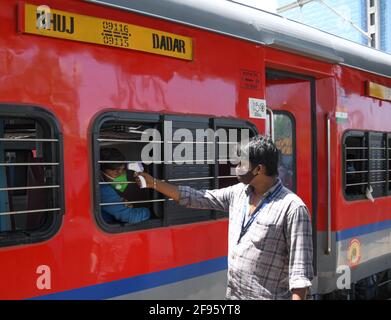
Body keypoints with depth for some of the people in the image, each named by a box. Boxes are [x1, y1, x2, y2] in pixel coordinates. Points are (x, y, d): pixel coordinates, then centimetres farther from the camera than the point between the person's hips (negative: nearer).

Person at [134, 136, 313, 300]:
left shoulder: (292, 207, -17)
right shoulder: (237, 193, 4)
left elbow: (300, 265, -17)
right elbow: (199, 198, 9)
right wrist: (154, 183, 9)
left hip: (267, 296, -6)